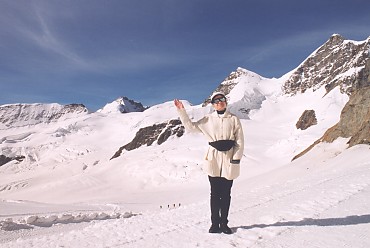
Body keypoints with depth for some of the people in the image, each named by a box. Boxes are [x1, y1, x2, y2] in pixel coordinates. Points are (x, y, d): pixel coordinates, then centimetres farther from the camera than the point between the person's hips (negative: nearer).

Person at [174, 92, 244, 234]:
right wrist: (181, 111, 1)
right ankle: (215, 223, 17)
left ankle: (224, 223, 20)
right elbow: (190, 126, 8)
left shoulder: (233, 119, 2)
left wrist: (236, 159, -8)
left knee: (226, 194, 8)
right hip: (213, 159, 1)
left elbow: (240, 141, 0)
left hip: (229, 159, 0)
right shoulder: (208, 119, 7)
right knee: (215, 193, 6)